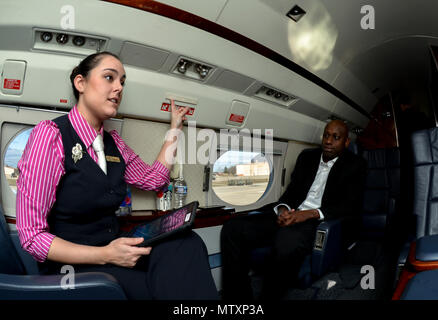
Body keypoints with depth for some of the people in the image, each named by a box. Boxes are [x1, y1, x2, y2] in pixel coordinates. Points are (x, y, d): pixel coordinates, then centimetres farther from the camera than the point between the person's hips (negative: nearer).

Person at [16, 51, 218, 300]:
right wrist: (105, 255, -25)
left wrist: (175, 129, 16)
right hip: (72, 264, -5)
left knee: (186, 245, -23)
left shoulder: (113, 141, 7)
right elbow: (32, 235, -14)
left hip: (114, 250, 6)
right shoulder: (51, 134, -13)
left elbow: (153, 179, 16)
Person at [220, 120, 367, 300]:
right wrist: (283, 209, -6)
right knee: (232, 229, -19)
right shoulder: (307, 156, 20)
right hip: (290, 215, 5)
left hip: (318, 222, -4)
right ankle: (237, 295, -12)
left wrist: (311, 213, -18)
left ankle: (270, 296, -18)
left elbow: (352, 205, -4)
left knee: (287, 241, -41)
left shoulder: (355, 165, 8)